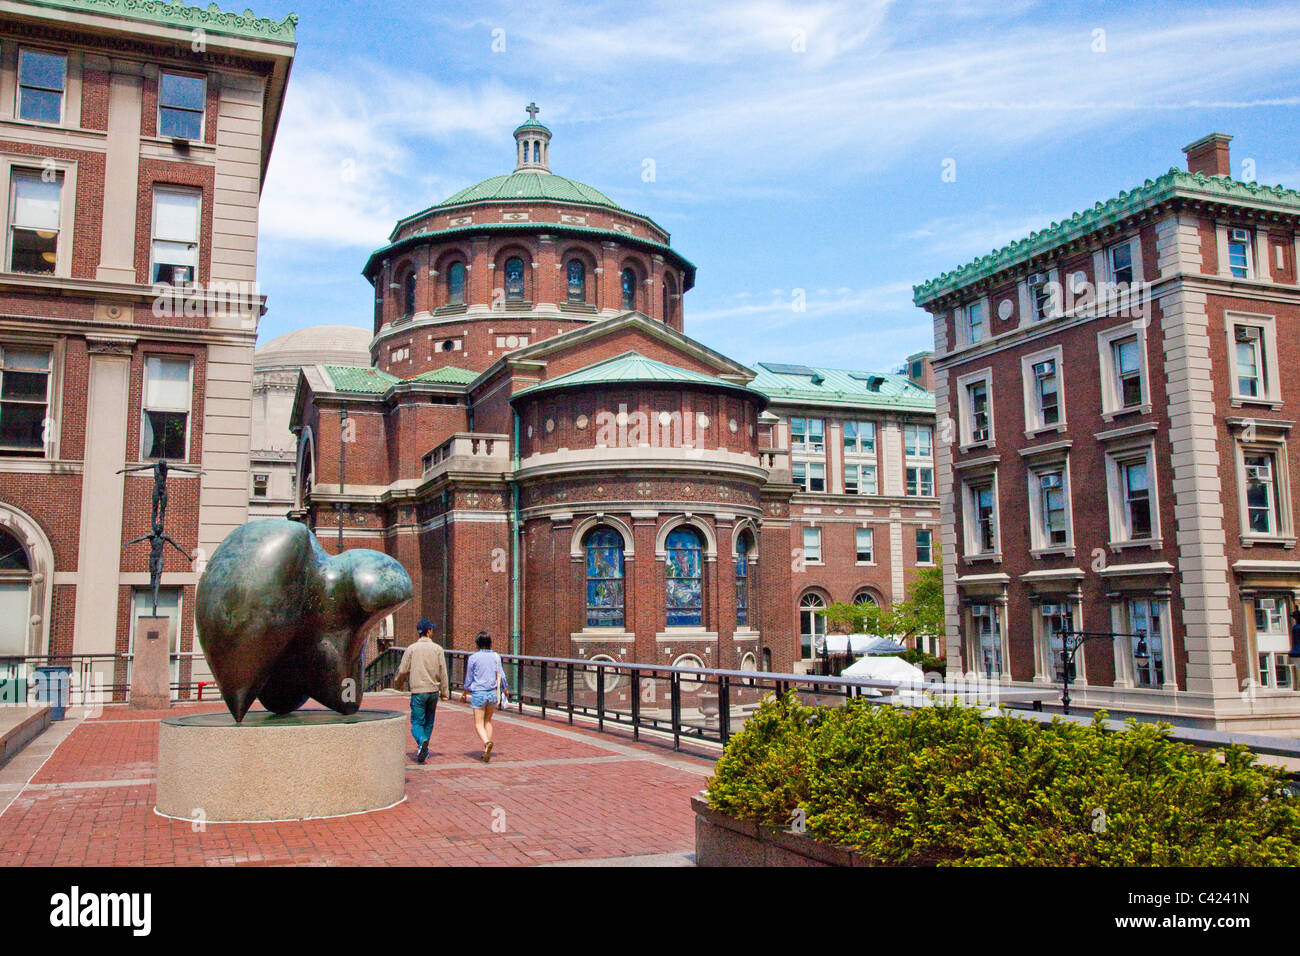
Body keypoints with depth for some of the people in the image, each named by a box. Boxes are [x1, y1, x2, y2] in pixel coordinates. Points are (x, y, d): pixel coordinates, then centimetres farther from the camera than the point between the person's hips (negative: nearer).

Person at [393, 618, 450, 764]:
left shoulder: (411, 649, -3)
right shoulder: (438, 649, 0)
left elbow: (403, 671, 0)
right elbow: (443, 672, -1)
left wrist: (398, 684, 20)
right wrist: (445, 691, 4)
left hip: (418, 691, -2)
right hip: (433, 690, 2)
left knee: (417, 722, 1)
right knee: (429, 722, 16)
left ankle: (422, 741, -27)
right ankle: (424, 751, 21)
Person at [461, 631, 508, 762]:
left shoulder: (473, 657, -6)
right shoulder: (496, 656, -1)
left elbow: (469, 679, 0)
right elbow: (501, 676, 1)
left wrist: (464, 693, 14)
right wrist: (505, 690, 17)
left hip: (478, 693, -3)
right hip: (493, 692, 3)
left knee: (479, 724, 2)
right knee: (488, 721, 18)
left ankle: (487, 742, -26)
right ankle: (486, 751, 16)